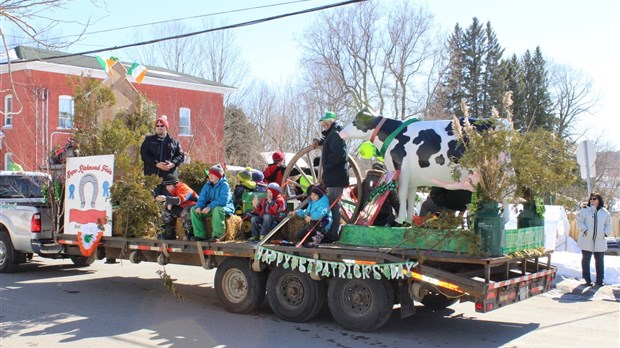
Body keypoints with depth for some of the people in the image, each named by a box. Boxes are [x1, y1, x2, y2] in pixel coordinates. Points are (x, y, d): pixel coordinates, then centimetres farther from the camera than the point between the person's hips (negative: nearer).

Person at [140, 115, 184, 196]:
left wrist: (173, 163, -11)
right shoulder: (149, 140, 11)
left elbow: (181, 156, 11)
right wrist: (156, 164, -14)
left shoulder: (174, 142, 16)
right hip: (153, 175, -1)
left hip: (170, 176, 2)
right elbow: (144, 154, 0)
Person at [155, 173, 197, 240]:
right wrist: (168, 203, -18)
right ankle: (170, 234, 9)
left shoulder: (183, 188, -25)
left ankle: (189, 234, -25)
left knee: (185, 213, -40)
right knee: (166, 213, 3)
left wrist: (166, 198, -47)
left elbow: (181, 199, -42)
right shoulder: (172, 190, 3)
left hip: (193, 205, -9)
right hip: (182, 207, 9)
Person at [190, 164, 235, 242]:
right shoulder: (207, 185, 9)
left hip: (224, 207, -7)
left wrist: (210, 207, -34)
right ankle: (200, 235, -9)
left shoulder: (224, 185, -14)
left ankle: (217, 235, -33)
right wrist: (199, 206, -17)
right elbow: (202, 198, 6)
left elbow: (223, 200, -27)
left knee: (217, 209, -40)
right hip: (210, 208, 8)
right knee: (194, 209, -6)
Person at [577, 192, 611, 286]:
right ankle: (587, 280, 12)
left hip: (600, 241, 2)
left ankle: (600, 280, 16)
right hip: (587, 240, -2)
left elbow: (608, 224, 14)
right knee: (586, 260, 2)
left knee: (599, 261, 7)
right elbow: (579, 222, -3)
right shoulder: (584, 210, 0)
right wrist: (584, 230, -18)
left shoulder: (605, 212, 8)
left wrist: (606, 233, -2)